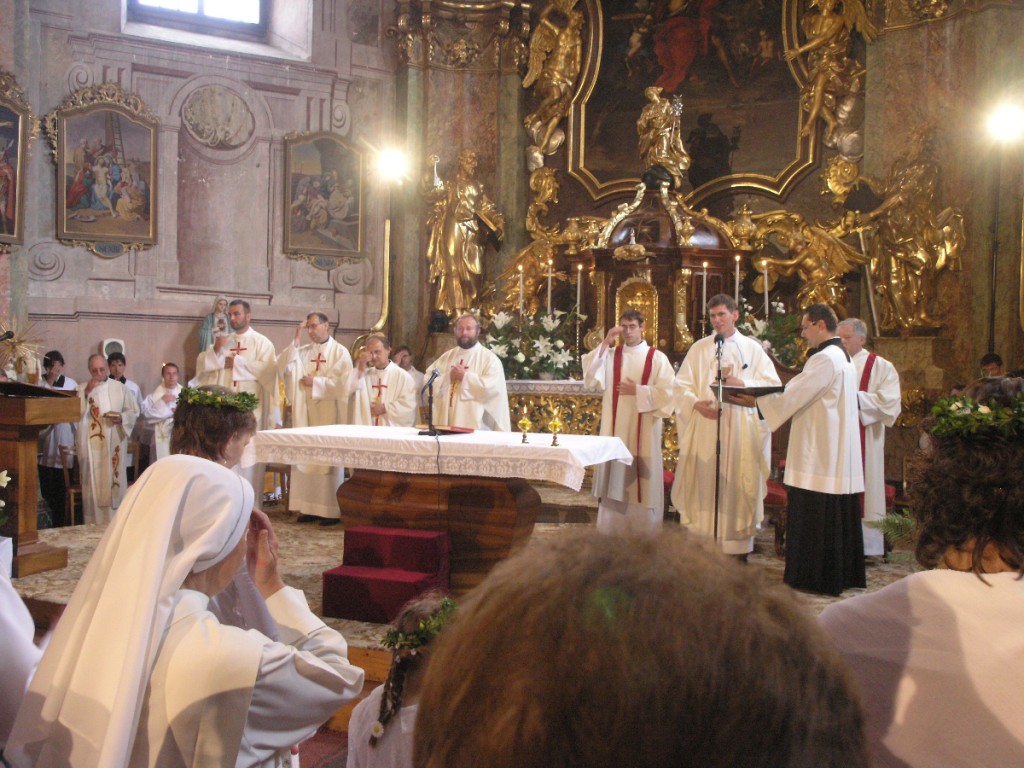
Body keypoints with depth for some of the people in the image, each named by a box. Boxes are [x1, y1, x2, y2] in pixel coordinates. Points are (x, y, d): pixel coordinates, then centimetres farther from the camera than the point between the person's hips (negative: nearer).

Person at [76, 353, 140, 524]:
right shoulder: (82, 388, 5)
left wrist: (121, 418, -10)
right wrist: (86, 393, -17)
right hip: (92, 445, -1)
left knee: (115, 481, 3)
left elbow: (134, 411, 9)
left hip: (114, 444, 1)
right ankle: (95, 526, 4)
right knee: (94, 483, -1)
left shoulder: (120, 388, 7)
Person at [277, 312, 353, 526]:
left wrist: (315, 382, -8)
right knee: (306, 458, 3)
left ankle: (332, 510, 0)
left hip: (330, 414, -5)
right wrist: (295, 340, -4)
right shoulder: (302, 352, 13)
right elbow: (282, 367, -2)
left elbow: (343, 383, -9)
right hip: (305, 413, 5)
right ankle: (310, 507, 9)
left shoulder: (340, 352, 1)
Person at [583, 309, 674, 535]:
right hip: (615, 428, 2)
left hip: (644, 430, -2)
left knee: (642, 482, 1)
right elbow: (591, 379, -7)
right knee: (614, 481, 3)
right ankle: (611, 532, 12)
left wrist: (638, 390, -12)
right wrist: (605, 343, -9)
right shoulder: (610, 355, 9)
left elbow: (666, 392, -4)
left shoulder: (657, 358, 3)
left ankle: (644, 535, 10)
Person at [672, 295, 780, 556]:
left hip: (740, 429, -1)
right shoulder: (699, 348, 13)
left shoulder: (752, 348, 9)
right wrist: (697, 403, -13)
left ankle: (739, 544, 7)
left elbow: (772, 385, 2)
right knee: (703, 483, -1)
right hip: (704, 427, 1)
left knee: (738, 484, -1)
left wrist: (742, 384, -13)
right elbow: (681, 386, 6)